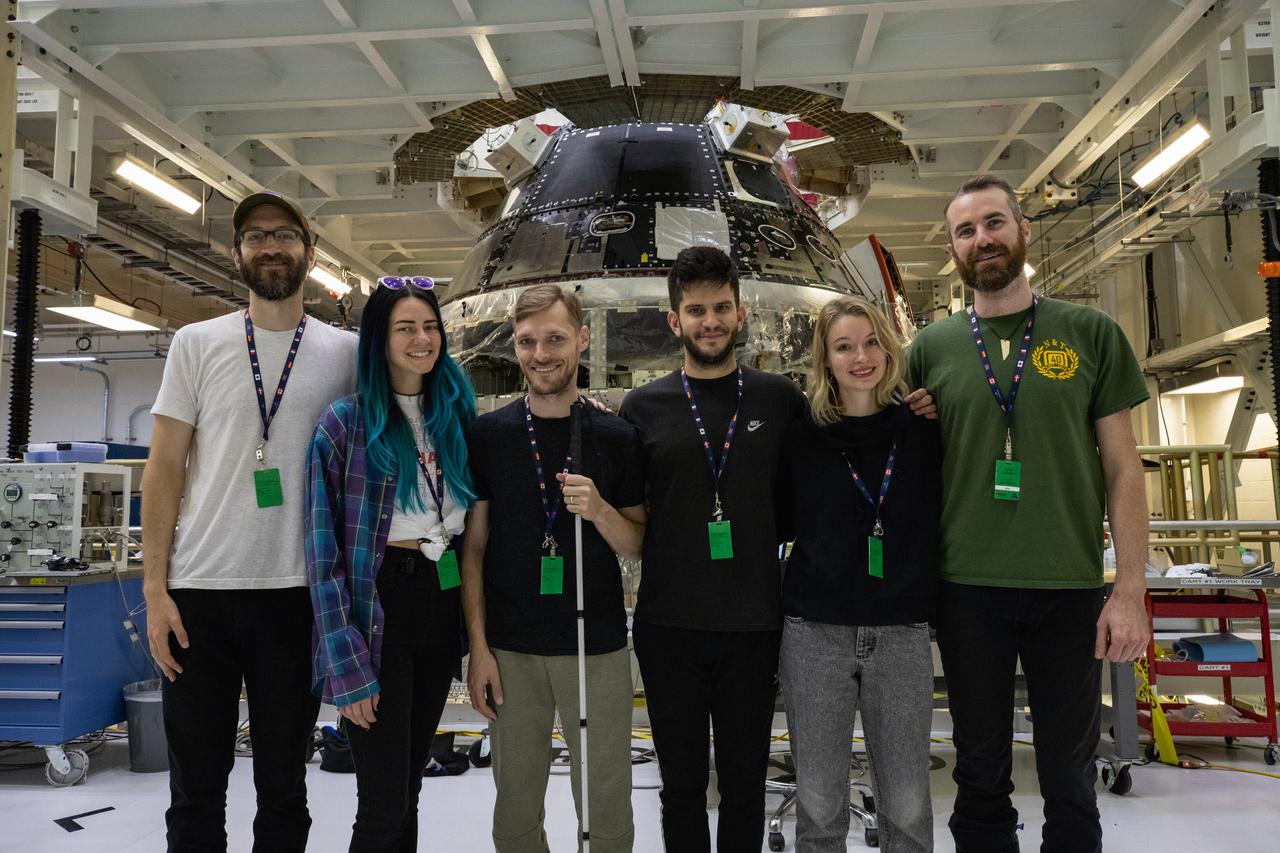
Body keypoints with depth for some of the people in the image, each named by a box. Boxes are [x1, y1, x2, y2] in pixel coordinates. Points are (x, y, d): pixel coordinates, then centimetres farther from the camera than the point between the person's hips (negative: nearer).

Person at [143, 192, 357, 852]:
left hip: (299, 595, 0)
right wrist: (154, 588, -4)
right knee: (196, 790, 11)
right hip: (198, 593, 0)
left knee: (284, 787, 13)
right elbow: (164, 469, 2)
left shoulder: (345, 353, 4)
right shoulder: (197, 344, 4)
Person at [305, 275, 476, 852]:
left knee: (407, 790, 15)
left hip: (441, 606, 5)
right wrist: (347, 667, -14)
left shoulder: (456, 416, 9)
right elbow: (324, 551, -10)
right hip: (378, 607, -5)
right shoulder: (346, 422, -7)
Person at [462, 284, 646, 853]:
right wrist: (478, 646, -3)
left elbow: (638, 547, 3)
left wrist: (600, 510, -17)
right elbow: (473, 546, 3)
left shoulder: (616, 437, 0)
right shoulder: (488, 435, 1)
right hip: (512, 651, 1)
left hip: (598, 649, 0)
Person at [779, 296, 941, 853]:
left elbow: (945, 520, 9)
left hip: (901, 635, 1)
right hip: (815, 636, 0)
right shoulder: (802, 436, 2)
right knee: (819, 806, 7)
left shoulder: (923, 430, 4)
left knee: (907, 808, 7)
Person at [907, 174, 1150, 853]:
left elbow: (1122, 467, 1)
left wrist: (1130, 592, -5)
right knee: (981, 773, 13)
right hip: (967, 591, 1)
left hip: (1070, 589, 0)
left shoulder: (1090, 334, 2)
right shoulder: (931, 350, 3)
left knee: (1069, 777, 12)